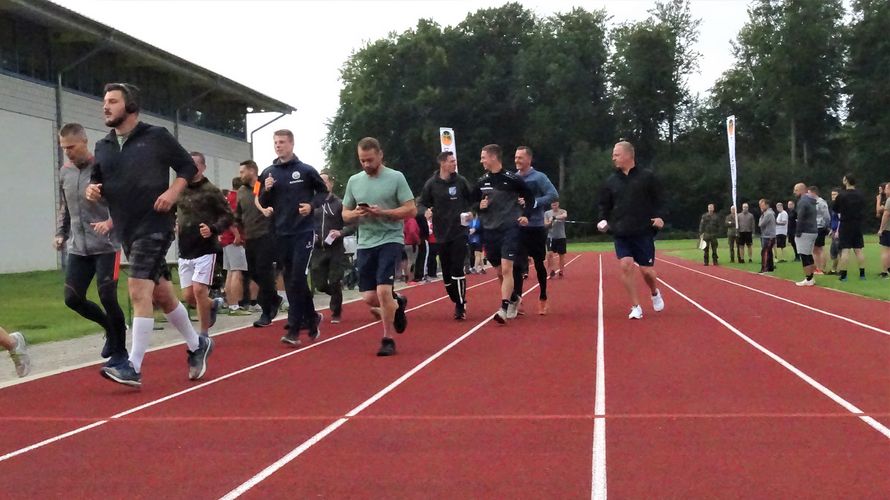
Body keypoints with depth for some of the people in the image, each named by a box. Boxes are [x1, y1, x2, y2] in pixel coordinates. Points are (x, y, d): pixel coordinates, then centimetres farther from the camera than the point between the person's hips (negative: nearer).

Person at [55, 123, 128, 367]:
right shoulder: (64, 172, 8)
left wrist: (110, 222, -29)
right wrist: (61, 233, 9)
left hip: (106, 247, -6)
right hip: (78, 249, 6)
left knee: (107, 298, -9)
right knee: (73, 299, 3)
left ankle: (120, 351, 8)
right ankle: (111, 328, 28)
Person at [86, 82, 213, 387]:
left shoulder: (156, 137, -5)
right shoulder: (103, 147, 10)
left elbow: (188, 166, 2)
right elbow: (97, 180, 19)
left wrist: (172, 192, -14)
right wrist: (93, 190, -4)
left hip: (154, 225, -7)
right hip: (127, 230, 7)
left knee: (139, 291, -16)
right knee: (161, 294, 14)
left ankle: (133, 368, -15)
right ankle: (197, 346, 32)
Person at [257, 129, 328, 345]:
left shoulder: (306, 170, -3)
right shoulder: (268, 173, 6)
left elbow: (323, 191, 8)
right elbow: (263, 204, 9)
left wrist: (312, 205, -9)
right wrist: (266, 190, -10)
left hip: (304, 232, -4)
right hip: (281, 234, 4)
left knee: (297, 279, -11)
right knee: (291, 281, 8)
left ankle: (294, 330, -8)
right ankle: (312, 318, 24)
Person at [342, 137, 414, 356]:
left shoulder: (396, 178, -3)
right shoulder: (354, 181, 10)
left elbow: (411, 210, -7)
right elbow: (345, 215, 15)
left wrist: (383, 212, -19)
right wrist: (356, 214, -9)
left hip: (390, 240, -5)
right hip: (365, 243, 5)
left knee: (383, 290, -17)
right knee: (369, 297, 2)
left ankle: (388, 340, 0)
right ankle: (396, 303, 35)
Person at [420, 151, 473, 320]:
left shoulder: (460, 181, 1)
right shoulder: (431, 184, -1)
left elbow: (472, 199, 12)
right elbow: (423, 204, 8)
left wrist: (469, 212, -3)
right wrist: (427, 211, -10)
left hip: (459, 232, -2)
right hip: (441, 234, 2)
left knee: (457, 270, -12)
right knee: (446, 272, 7)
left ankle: (461, 306, -7)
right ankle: (457, 302, 23)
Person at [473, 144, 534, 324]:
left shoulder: (512, 179, -7)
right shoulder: (481, 181, 6)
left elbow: (529, 197, 4)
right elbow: (474, 203, 17)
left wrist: (526, 215, -8)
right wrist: (480, 206, -5)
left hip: (509, 229, -5)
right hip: (489, 231, 5)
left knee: (506, 269, -16)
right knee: (499, 272, 12)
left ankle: (504, 308, -18)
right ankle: (513, 299, 35)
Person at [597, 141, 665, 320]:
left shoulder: (647, 177, -1)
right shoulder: (611, 181, 7)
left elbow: (658, 200, 1)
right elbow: (604, 205, 14)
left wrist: (659, 217, -15)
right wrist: (603, 220, -4)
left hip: (644, 232, -2)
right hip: (621, 233, 3)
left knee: (647, 270, -1)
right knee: (626, 265, -13)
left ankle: (655, 293, 34)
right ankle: (636, 307, -4)